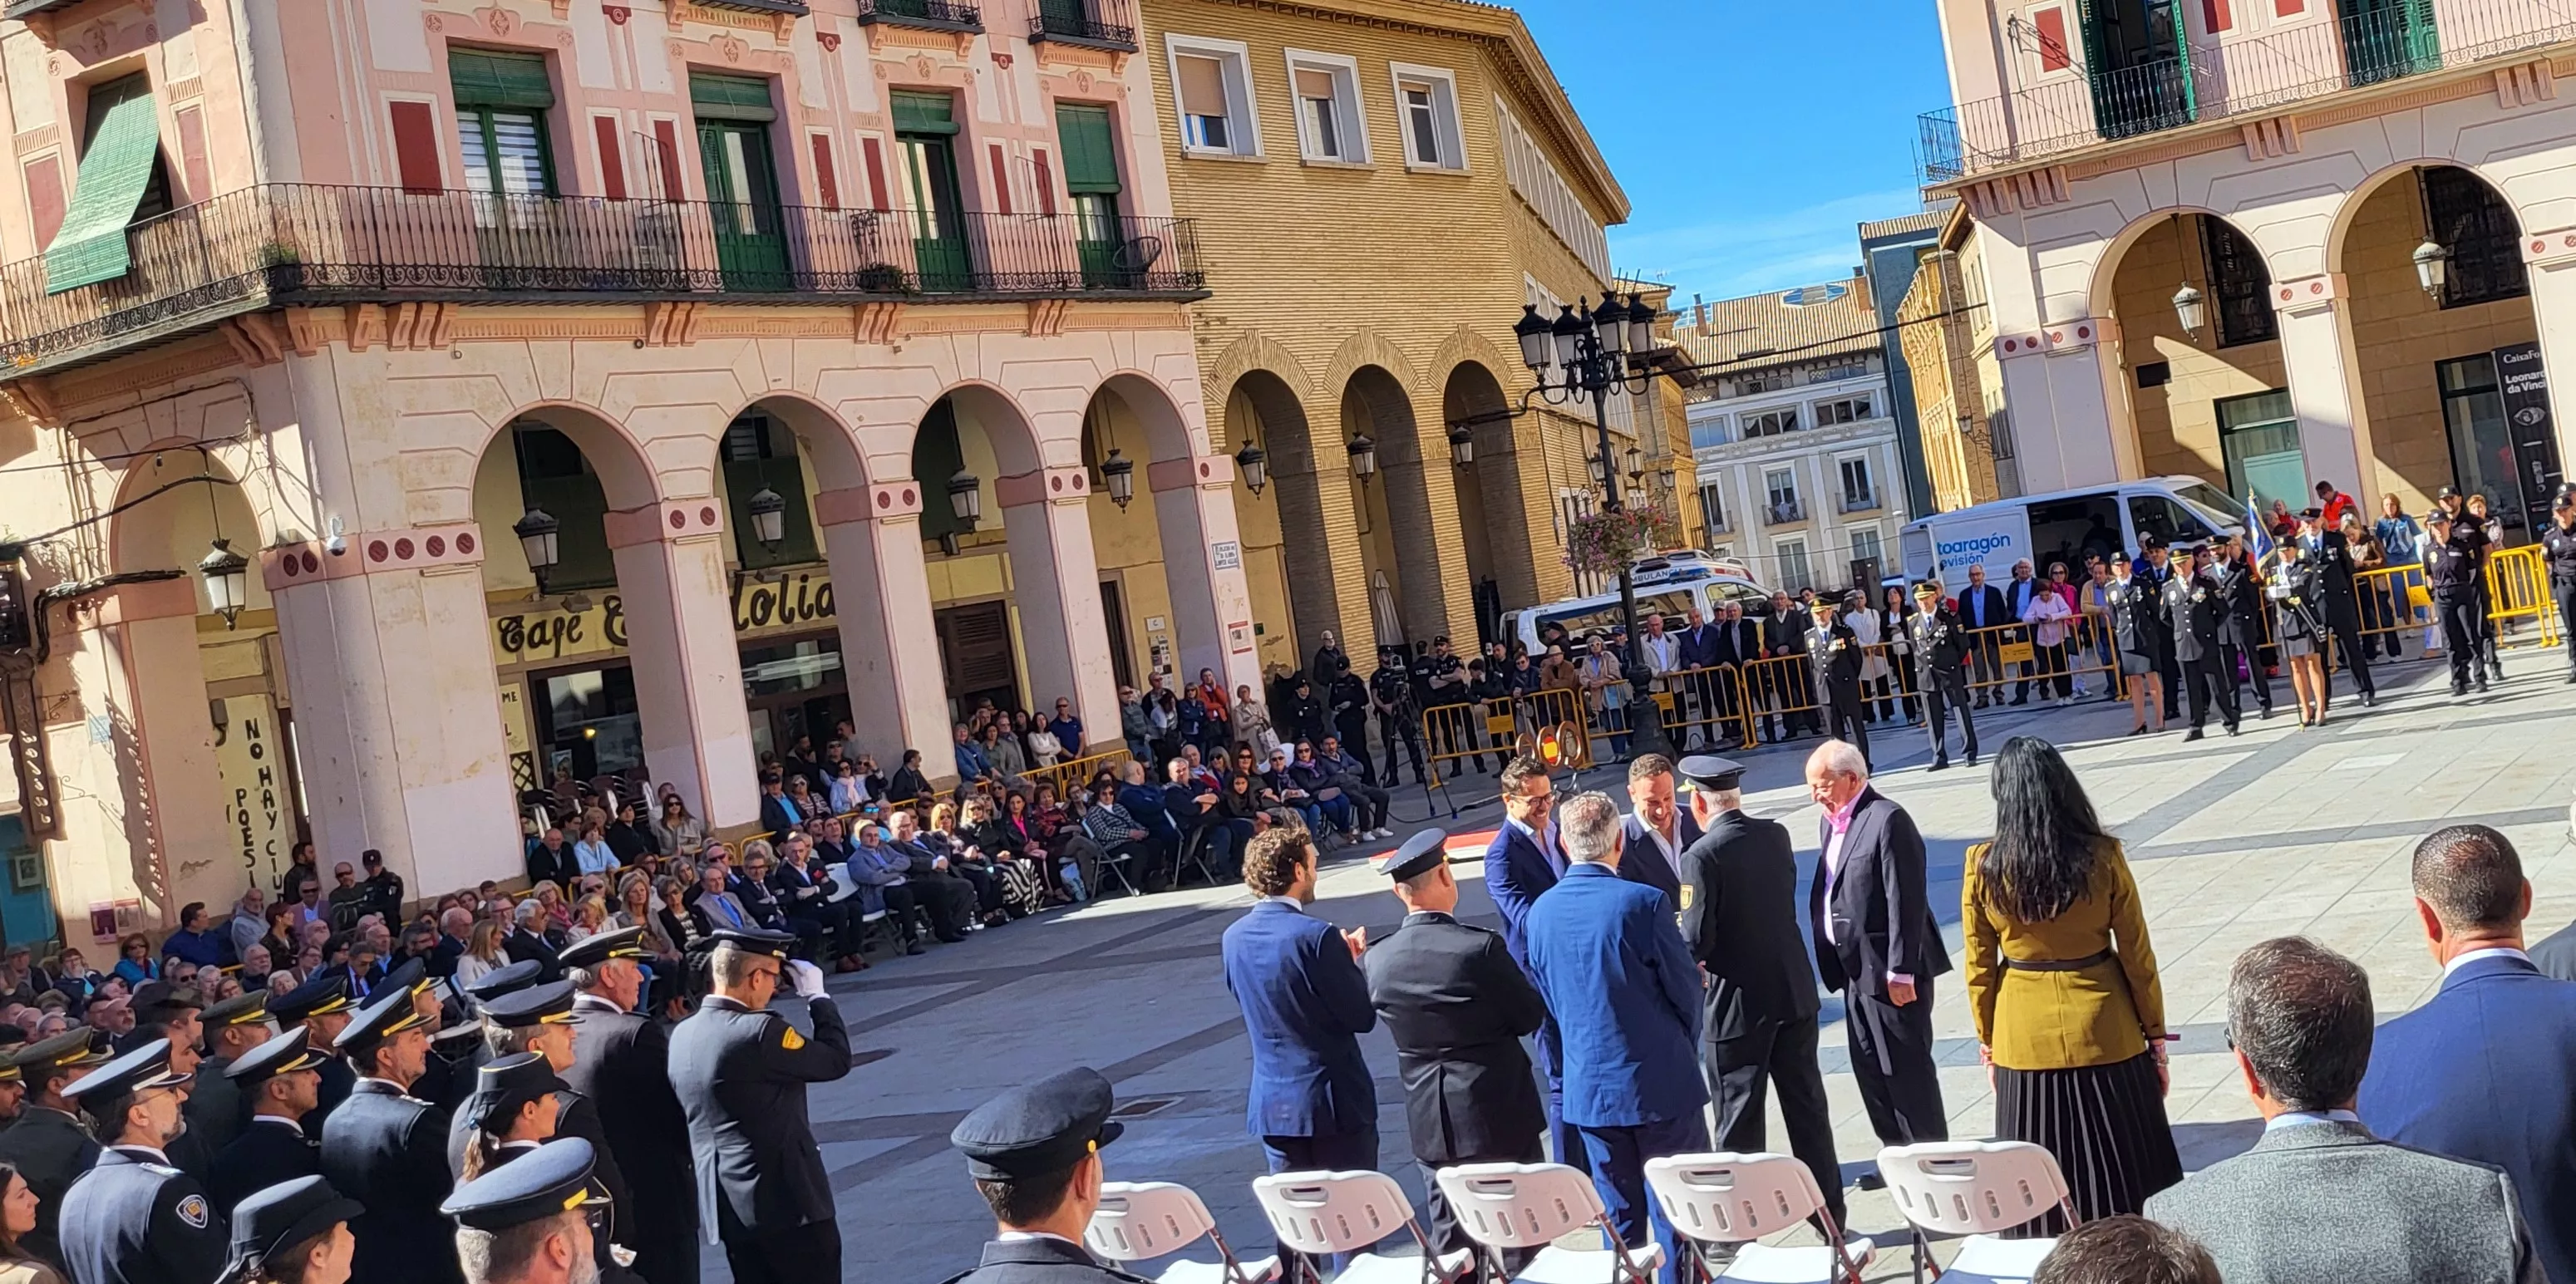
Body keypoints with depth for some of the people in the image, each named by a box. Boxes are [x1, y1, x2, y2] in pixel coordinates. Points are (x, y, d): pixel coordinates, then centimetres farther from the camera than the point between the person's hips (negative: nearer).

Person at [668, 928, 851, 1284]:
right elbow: (837, 1060, -10)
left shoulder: (682, 1035, 5)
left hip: (727, 1205, 8)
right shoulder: (760, 1031, -20)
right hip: (786, 1198, -8)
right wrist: (817, 996, -1)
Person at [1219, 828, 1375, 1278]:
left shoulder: (1235, 937, 2)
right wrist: (1353, 962, 2)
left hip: (1273, 1101, 6)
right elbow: (1363, 1016, -16)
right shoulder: (1317, 936, -20)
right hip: (1332, 1098, -6)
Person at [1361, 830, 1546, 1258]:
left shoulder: (1376, 961, -6)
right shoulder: (1481, 948, -20)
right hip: (1500, 1114, -4)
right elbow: (1532, 1016, -10)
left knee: (1450, 1243, 13)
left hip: (1430, 1122, 4)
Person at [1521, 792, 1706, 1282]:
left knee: (1620, 1214, 14)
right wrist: (1685, 1048, 11)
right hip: (1660, 1079, -4)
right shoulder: (1643, 902, -16)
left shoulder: (1540, 912, -2)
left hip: (1590, 1084, 4)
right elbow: (1685, 989, -8)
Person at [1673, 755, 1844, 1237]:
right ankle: (1830, 1213, 24)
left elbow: (1696, 941, -20)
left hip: (1737, 1003, -6)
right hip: (1794, 993, 6)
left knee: (1739, 1117, 5)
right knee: (1807, 1107, 15)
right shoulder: (1776, 835, 1)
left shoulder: (1702, 856, -18)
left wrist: (1693, 964, 1)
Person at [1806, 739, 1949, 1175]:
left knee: (1907, 1068, 1)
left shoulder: (1887, 821, -17)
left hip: (1889, 970, -9)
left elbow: (1906, 902, -20)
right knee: (1870, 1070, 15)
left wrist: (1901, 972, -20)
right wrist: (1836, 963, 11)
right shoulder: (1832, 822, 11)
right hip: (1857, 968, 9)